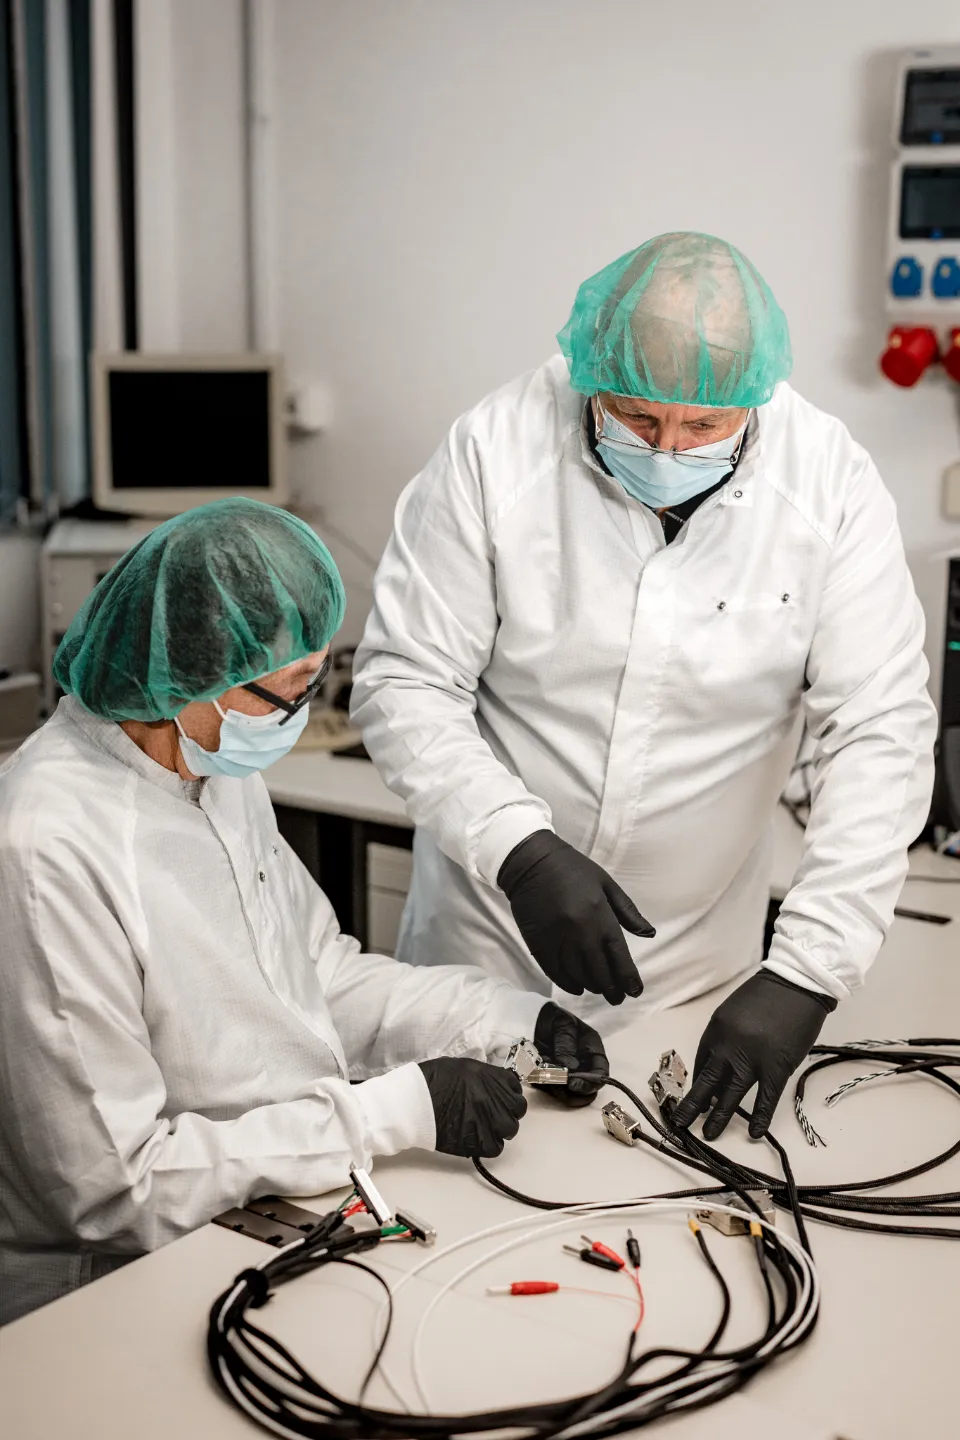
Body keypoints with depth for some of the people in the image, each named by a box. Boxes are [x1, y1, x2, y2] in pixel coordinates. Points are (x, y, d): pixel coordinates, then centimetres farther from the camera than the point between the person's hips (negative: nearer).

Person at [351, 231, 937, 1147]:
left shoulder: (830, 483, -14)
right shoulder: (493, 451, -17)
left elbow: (880, 735, -16)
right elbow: (403, 683, -15)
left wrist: (806, 970, -25)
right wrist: (519, 849, -30)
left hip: (691, 968, 1)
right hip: (487, 937, 0)